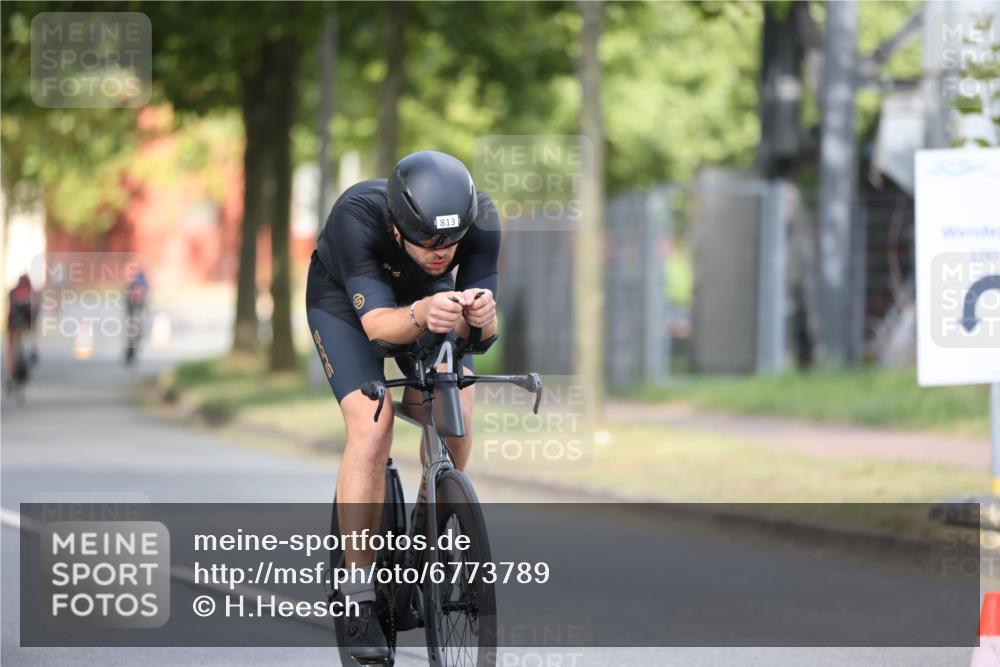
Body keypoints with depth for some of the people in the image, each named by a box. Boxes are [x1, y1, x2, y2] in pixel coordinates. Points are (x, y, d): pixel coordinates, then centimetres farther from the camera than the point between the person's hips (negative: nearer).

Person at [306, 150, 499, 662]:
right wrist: (421, 316, -63)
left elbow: (483, 329, -29)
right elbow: (377, 323, -42)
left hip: (429, 295, 3)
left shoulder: (480, 218, -32)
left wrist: (481, 316, -53)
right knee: (372, 428, -22)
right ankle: (360, 605, -18)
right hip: (346, 300, -3)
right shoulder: (355, 216, -40)